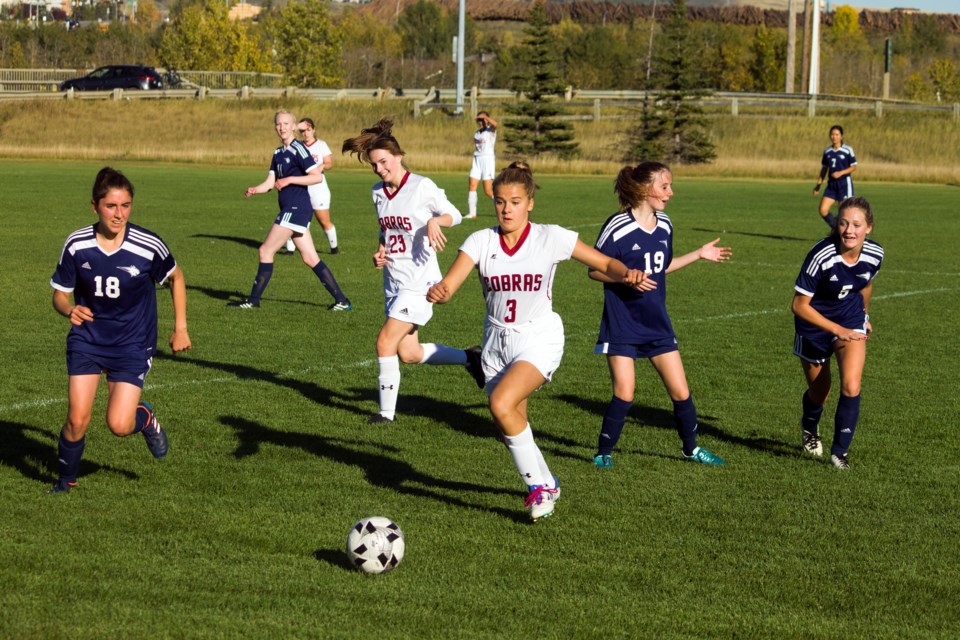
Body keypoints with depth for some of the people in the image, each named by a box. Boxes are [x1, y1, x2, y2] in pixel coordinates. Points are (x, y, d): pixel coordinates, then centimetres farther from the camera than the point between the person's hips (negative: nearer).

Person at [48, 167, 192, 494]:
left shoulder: (148, 246, -16)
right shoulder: (76, 245, -12)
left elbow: (176, 277, 4)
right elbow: (60, 293, 0)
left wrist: (180, 328, 6)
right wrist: (70, 310, -24)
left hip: (133, 344, -1)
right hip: (87, 339, 1)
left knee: (119, 425, -12)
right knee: (77, 420, -8)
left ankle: (146, 418, 25)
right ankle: (66, 480, 20)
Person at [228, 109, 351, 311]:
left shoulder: (298, 149, -10)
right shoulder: (278, 153, 16)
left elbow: (317, 176, -16)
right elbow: (270, 182, 14)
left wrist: (289, 180, -17)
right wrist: (254, 190, -5)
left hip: (296, 209, -9)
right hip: (290, 209, 9)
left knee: (266, 250, -4)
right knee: (310, 258, 8)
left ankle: (253, 300, 4)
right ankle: (341, 300, 9)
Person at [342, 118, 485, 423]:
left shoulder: (422, 186, -12)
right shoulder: (378, 192, 7)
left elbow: (455, 214, -2)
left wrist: (435, 221, -22)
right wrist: (380, 252, 1)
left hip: (419, 281, -8)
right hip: (394, 281, 8)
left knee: (385, 342, -14)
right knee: (409, 353, 10)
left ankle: (387, 410, -2)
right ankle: (468, 358, 30)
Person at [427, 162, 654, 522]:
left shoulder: (550, 238, -9)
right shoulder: (481, 242, -4)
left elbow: (606, 265, -5)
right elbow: (449, 285, -16)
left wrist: (627, 274, -28)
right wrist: (438, 292, -40)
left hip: (539, 340, -4)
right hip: (497, 342, 4)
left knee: (501, 403, -27)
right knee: (510, 429, 8)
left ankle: (539, 485, -10)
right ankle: (546, 485, 37)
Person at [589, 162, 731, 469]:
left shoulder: (664, 225, 6)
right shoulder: (618, 227, -15)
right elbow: (594, 270, -9)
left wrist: (699, 255, 16)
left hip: (658, 325, 6)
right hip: (622, 326, -6)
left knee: (681, 392, 5)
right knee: (624, 395, -11)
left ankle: (691, 449, 26)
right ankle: (604, 452, 8)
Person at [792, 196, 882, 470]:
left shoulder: (874, 254, -16)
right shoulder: (821, 256, -31)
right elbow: (799, 305, -27)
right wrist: (837, 330, -33)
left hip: (851, 319, 2)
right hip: (815, 324, -2)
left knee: (851, 388, -16)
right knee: (819, 393, 13)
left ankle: (839, 451, 1)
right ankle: (809, 429, 49)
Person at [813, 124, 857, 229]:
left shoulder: (847, 150, -5)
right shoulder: (827, 151, 9)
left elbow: (854, 167, -2)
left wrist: (841, 173, -17)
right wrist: (818, 184, 11)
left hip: (845, 183, -5)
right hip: (831, 185, 5)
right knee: (823, 210, -6)